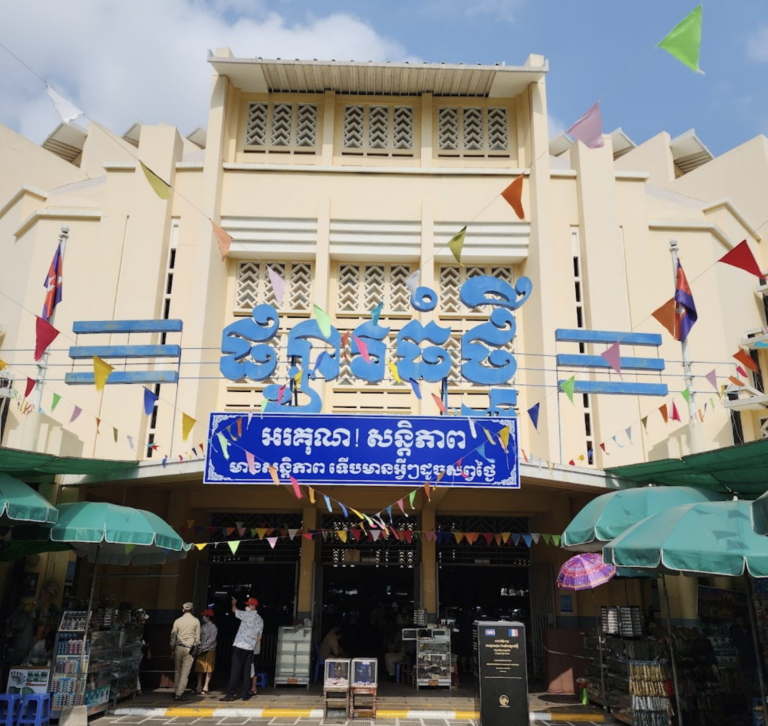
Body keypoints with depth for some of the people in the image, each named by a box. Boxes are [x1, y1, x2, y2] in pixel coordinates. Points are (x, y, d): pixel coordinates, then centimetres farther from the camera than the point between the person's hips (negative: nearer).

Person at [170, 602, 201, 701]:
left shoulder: (177, 621, 3)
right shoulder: (196, 621, -1)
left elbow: (173, 636, 5)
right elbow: (197, 637, 2)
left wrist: (172, 649, 13)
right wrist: (196, 646, 15)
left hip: (178, 648, 3)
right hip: (189, 648, -3)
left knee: (178, 671, 15)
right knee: (185, 672, 0)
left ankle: (175, 692, 18)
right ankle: (179, 694, -3)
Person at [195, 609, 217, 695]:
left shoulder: (213, 627, -7)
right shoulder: (203, 627, 12)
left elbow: (211, 640, -13)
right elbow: (199, 638, 11)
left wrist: (203, 648, -17)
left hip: (209, 650, -6)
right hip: (201, 650, 6)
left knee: (208, 669, 1)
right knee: (199, 668, 5)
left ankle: (206, 687, 6)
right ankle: (199, 686, 12)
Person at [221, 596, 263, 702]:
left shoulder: (248, 615, -8)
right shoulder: (260, 620, 13)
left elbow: (234, 610, 4)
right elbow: (259, 637, 17)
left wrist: (234, 603, 23)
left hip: (240, 647, -6)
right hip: (250, 649, 6)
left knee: (235, 671, -5)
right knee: (246, 672, 8)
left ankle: (230, 694, -5)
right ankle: (245, 695, 8)